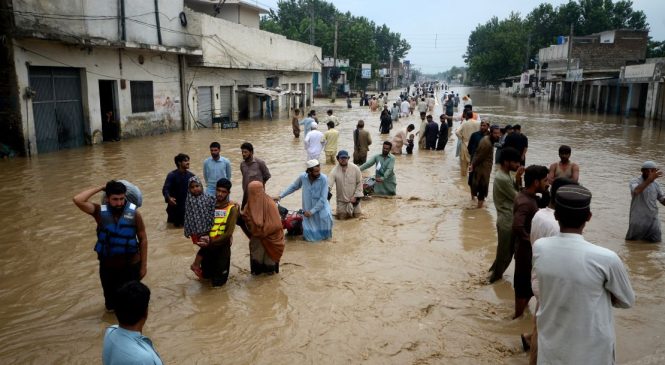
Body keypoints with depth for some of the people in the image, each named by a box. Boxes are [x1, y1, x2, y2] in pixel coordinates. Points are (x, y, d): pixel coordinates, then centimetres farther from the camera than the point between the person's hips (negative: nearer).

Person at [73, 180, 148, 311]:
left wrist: (143, 265, -2)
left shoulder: (134, 213, -13)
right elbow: (78, 200, -25)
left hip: (131, 265, -1)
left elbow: (143, 239, -5)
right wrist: (100, 188, -18)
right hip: (108, 266, 1)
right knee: (111, 304, 19)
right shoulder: (100, 211, -10)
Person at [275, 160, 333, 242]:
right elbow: (293, 187, 7)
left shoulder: (323, 178, -20)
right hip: (308, 210, 1)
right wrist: (280, 196, 4)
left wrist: (312, 211, -21)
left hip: (321, 208, -1)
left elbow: (323, 198, -20)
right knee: (309, 236, 0)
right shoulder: (303, 177, -12)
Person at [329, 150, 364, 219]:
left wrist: (355, 196, -11)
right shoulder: (334, 171, -16)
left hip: (354, 198, 1)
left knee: (356, 215, 5)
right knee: (341, 217, 0)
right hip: (341, 199, 0)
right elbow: (329, 185, -21)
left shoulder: (355, 168, -13)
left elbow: (359, 183, -6)